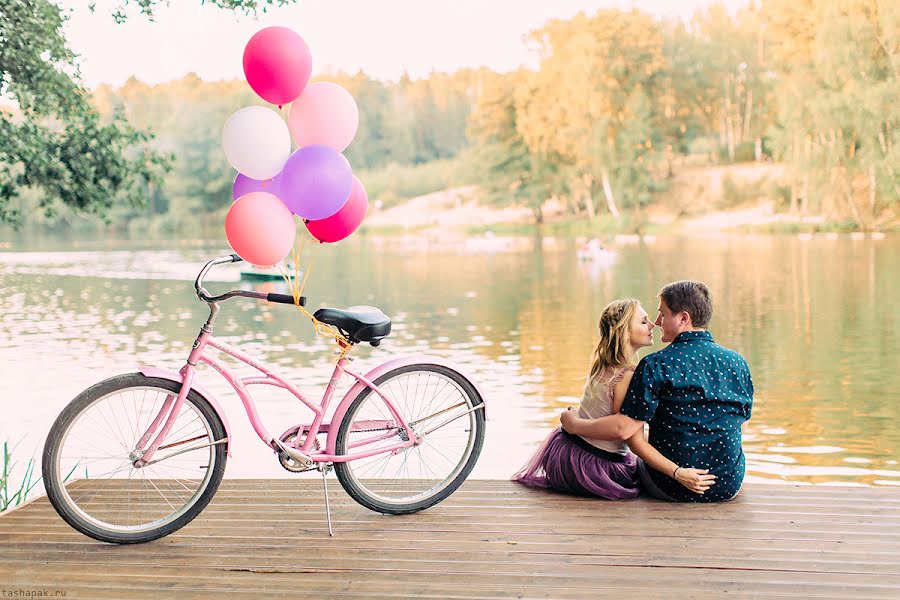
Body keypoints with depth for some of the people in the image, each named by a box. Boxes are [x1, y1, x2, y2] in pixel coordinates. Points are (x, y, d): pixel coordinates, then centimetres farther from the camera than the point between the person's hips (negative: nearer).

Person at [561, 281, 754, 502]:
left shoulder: (656, 365, -17)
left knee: (638, 460, 31)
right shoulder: (738, 362, -2)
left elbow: (623, 429, -20)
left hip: (671, 490, -3)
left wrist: (575, 424, -4)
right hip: (729, 488, 3)